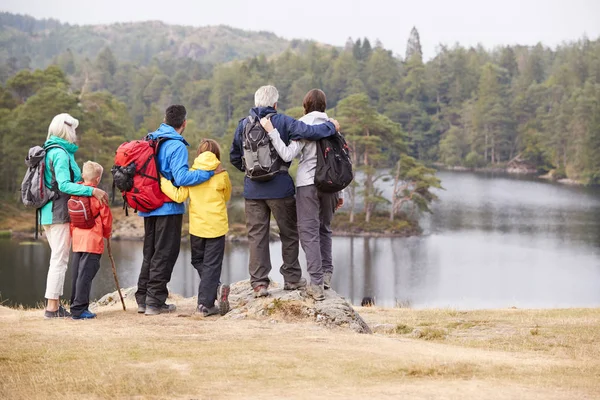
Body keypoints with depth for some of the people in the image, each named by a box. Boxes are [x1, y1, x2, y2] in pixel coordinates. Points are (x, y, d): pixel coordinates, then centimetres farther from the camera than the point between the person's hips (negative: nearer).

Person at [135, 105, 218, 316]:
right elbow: (181, 178, -24)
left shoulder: (151, 141, 9)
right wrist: (210, 172, -20)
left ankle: (143, 299, 18)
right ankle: (155, 302, -1)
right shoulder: (176, 146, -15)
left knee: (150, 252, 16)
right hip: (169, 207, -8)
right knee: (165, 254, -1)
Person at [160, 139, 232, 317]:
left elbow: (179, 196, -10)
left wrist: (163, 182, -1)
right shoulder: (222, 175, -6)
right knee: (211, 265, 4)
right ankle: (205, 304, -2)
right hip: (217, 227, -1)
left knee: (198, 260, 19)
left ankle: (215, 287, 1)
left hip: (197, 227, 1)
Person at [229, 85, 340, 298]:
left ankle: (259, 282, 2)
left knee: (257, 236, 5)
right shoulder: (282, 121, -7)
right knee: (289, 232, 13)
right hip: (279, 187, -3)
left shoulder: (244, 124, 5)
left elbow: (234, 157, 12)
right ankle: (292, 278, 18)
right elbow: (309, 132, -17)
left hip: (253, 189, 3)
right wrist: (331, 126, 1)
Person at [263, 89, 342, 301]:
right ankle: (326, 274, 18)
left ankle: (316, 284, -8)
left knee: (309, 232, -2)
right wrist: (338, 192, 19)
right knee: (325, 229, 20)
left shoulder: (303, 125, -7)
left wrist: (271, 132, -13)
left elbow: (287, 155, -16)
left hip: (307, 184, -5)